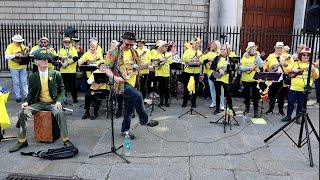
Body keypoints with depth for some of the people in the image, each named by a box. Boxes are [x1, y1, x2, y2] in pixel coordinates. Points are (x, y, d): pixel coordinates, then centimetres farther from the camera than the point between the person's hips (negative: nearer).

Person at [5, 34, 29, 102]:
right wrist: (15, 55, -32)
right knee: (16, 82, 4)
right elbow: (6, 56, -21)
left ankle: (26, 95, 11)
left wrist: (27, 51, -7)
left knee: (24, 81, 6)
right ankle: (18, 97, 13)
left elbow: (26, 54, 14)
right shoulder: (10, 46, -12)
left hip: (23, 66, 4)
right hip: (14, 67, -4)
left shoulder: (22, 46, 4)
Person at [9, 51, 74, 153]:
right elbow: (31, 93, 12)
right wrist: (27, 102, -9)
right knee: (22, 112, -18)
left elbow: (62, 90, 3)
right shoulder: (33, 77, 7)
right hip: (39, 103, 3)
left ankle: (66, 140, -23)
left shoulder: (56, 74, 1)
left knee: (59, 113, -35)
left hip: (53, 103, -3)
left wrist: (59, 101, -15)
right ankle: (22, 141, -4)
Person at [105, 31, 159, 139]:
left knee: (130, 107, 12)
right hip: (121, 83, -7)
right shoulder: (115, 52, -8)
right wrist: (114, 77, -26)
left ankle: (125, 130, 29)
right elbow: (107, 68, -9)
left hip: (131, 83, 7)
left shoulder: (133, 52, 9)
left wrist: (146, 65, -3)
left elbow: (138, 64, 19)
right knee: (138, 96, -27)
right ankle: (144, 120, -9)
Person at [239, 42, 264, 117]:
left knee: (255, 95, -1)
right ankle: (247, 108, 27)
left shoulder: (257, 57, 2)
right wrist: (248, 67, -20)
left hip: (255, 79, 0)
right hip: (246, 79, 1)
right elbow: (240, 68, -6)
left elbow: (261, 65, -14)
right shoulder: (245, 57, -1)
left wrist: (257, 56, -15)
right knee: (247, 94, 12)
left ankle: (256, 110, 8)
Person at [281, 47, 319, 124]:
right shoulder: (295, 63, 8)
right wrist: (292, 69, -13)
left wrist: (313, 70, -22)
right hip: (294, 87, 1)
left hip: (304, 89, -1)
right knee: (290, 102, 3)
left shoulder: (312, 65, 5)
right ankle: (288, 116, 15)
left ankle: (298, 117, 19)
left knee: (301, 103, 6)